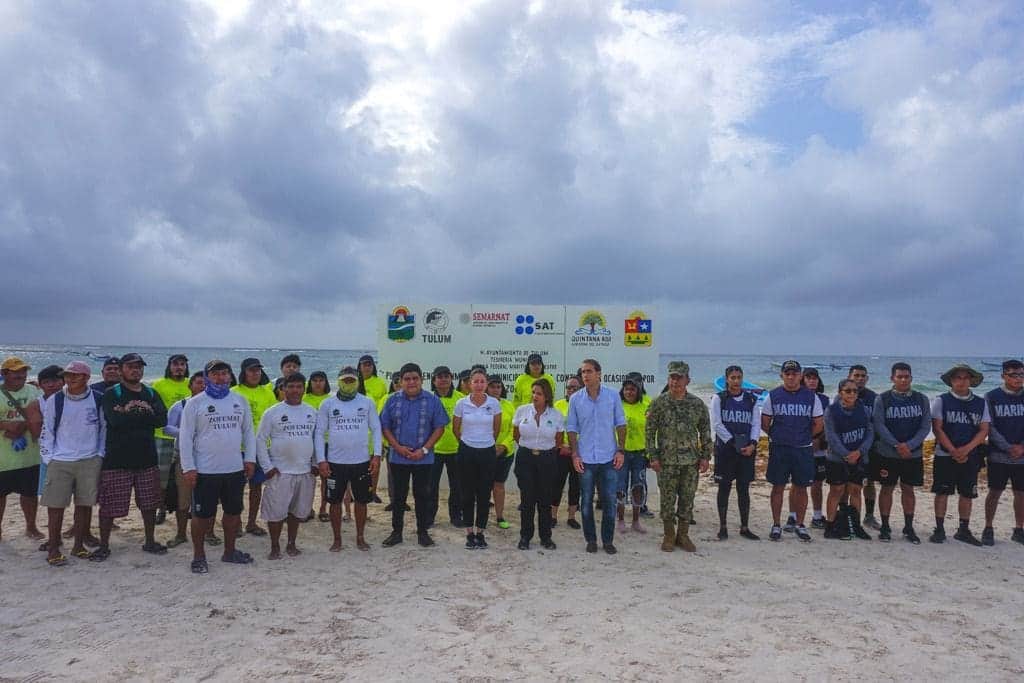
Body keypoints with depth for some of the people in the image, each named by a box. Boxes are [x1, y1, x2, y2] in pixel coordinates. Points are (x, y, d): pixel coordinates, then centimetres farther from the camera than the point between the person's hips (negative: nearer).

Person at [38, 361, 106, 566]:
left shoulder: (98, 399, 1)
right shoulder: (54, 401, 0)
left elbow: (104, 428, 8)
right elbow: (46, 431, 5)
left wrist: (100, 454, 2)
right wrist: (48, 458, -1)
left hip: (90, 461, 1)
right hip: (60, 462, 0)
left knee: (85, 505, 6)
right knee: (55, 506, 1)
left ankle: (79, 545, 20)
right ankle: (53, 549, 13)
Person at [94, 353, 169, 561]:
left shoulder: (151, 394, 10)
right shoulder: (112, 393, -2)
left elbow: (162, 419, -5)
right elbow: (115, 420, -19)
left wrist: (130, 413, -12)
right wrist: (144, 415, -10)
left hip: (147, 457, 4)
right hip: (117, 459, -4)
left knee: (149, 504, 11)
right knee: (109, 505, 2)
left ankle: (150, 542, 25)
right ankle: (104, 546, 18)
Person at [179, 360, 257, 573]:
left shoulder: (240, 401, 7)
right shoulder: (195, 403, -4)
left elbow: (248, 432, 13)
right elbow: (185, 437, -5)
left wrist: (250, 459, 5)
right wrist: (188, 468, -10)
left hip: (235, 469, 4)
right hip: (205, 470, -4)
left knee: (234, 512, 14)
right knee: (202, 515, 4)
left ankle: (229, 551, 30)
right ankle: (198, 556, 21)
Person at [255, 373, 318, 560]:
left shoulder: (312, 412, 7)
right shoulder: (272, 412, -4)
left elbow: (317, 438, 14)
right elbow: (260, 440, -3)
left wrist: (315, 463, 8)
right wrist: (267, 467, -8)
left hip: (305, 471, 3)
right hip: (280, 472, -3)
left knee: (297, 511, 13)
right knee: (276, 511, 1)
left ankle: (291, 543, 29)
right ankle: (275, 546, 17)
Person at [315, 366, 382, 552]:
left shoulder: (367, 402, 2)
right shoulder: (327, 404, 1)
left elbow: (376, 429, 4)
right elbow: (319, 433, 2)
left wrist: (377, 455, -4)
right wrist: (321, 460, -5)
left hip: (362, 461, 0)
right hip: (335, 462, 0)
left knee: (361, 501, 9)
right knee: (335, 501, 8)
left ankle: (360, 538, 24)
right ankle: (337, 539, 22)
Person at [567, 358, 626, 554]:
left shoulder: (613, 396, -2)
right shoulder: (575, 399, -1)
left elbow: (620, 424, 4)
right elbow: (571, 428, 3)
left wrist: (621, 450, -2)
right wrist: (575, 454, -3)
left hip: (609, 458, 0)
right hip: (585, 458, 0)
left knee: (609, 501, 5)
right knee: (587, 501, 8)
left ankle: (608, 540, 19)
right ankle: (591, 539, 22)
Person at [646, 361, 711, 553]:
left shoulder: (697, 404, 3)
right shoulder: (659, 403, -3)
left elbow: (705, 431, 8)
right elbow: (650, 431, -1)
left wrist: (705, 456, 3)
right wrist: (653, 457, -6)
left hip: (691, 461, 2)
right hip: (666, 461, -2)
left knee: (687, 499, 7)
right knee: (668, 499, 5)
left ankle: (683, 535, 21)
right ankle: (669, 537, 18)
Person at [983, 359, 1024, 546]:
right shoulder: (992, 397, -3)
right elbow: (990, 427, -7)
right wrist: (1008, 448, -14)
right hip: (999, 456, -2)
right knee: (994, 493, 3)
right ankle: (988, 529, 14)